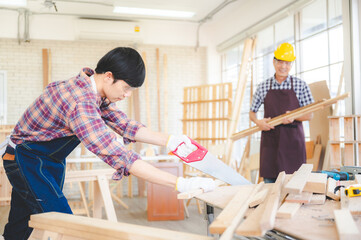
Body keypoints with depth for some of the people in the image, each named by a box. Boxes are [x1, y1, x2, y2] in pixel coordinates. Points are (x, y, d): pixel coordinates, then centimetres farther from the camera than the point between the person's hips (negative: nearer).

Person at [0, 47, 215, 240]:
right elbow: (118, 156, -40)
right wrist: (180, 184, -42)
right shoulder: (80, 103, -34)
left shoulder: (95, 91, -3)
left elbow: (125, 125, 0)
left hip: (48, 161, 9)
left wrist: (170, 141, -13)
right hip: (26, 160, -9)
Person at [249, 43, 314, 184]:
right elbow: (252, 112, 13)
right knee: (269, 181, 3)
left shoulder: (300, 86, 2)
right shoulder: (263, 87, 6)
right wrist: (258, 122, -9)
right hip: (270, 141, 1)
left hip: (293, 141, -1)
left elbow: (309, 115, 3)